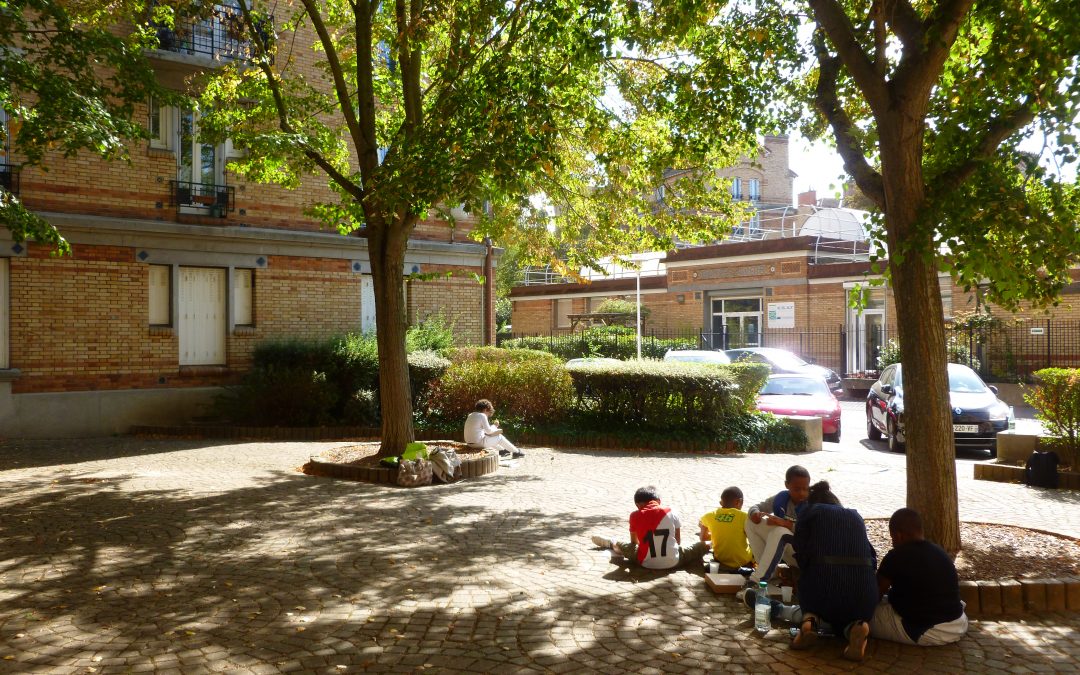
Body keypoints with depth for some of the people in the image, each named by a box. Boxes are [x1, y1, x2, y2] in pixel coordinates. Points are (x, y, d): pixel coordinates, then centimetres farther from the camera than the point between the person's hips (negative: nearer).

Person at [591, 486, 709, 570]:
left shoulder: (635, 516, -3)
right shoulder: (670, 512, -2)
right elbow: (678, 541, 6)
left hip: (647, 563, 1)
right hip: (673, 562, -1)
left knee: (622, 546, 30)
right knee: (703, 545, 18)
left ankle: (611, 544, 57)